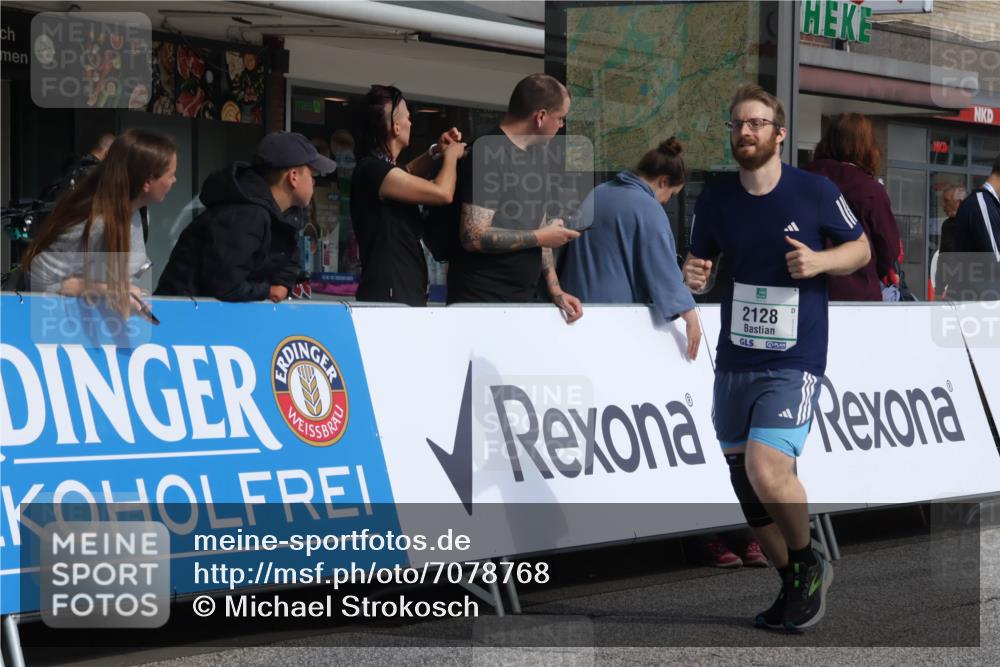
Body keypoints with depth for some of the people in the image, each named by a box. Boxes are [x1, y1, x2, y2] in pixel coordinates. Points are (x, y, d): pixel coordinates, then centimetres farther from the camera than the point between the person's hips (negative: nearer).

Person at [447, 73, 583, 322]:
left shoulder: (536, 155, 14)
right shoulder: (489, 155, -14)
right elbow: (474, 236, -22)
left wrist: (555, 290, 8)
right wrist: (541, 237, -13)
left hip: (523, 301, 8)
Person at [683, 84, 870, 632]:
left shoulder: (815, 192, -6)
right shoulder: (714, 198, 3)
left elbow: (860, 248, 7)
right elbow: (699, 261, 15)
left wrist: (820, 260, -13)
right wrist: (692, 277, -8)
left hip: (794, 361, -5)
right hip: (733, 359, 5)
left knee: (766, 473, -21)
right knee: (746, 484, 9)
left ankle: (808, 563, 6)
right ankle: (793, 587, 28)